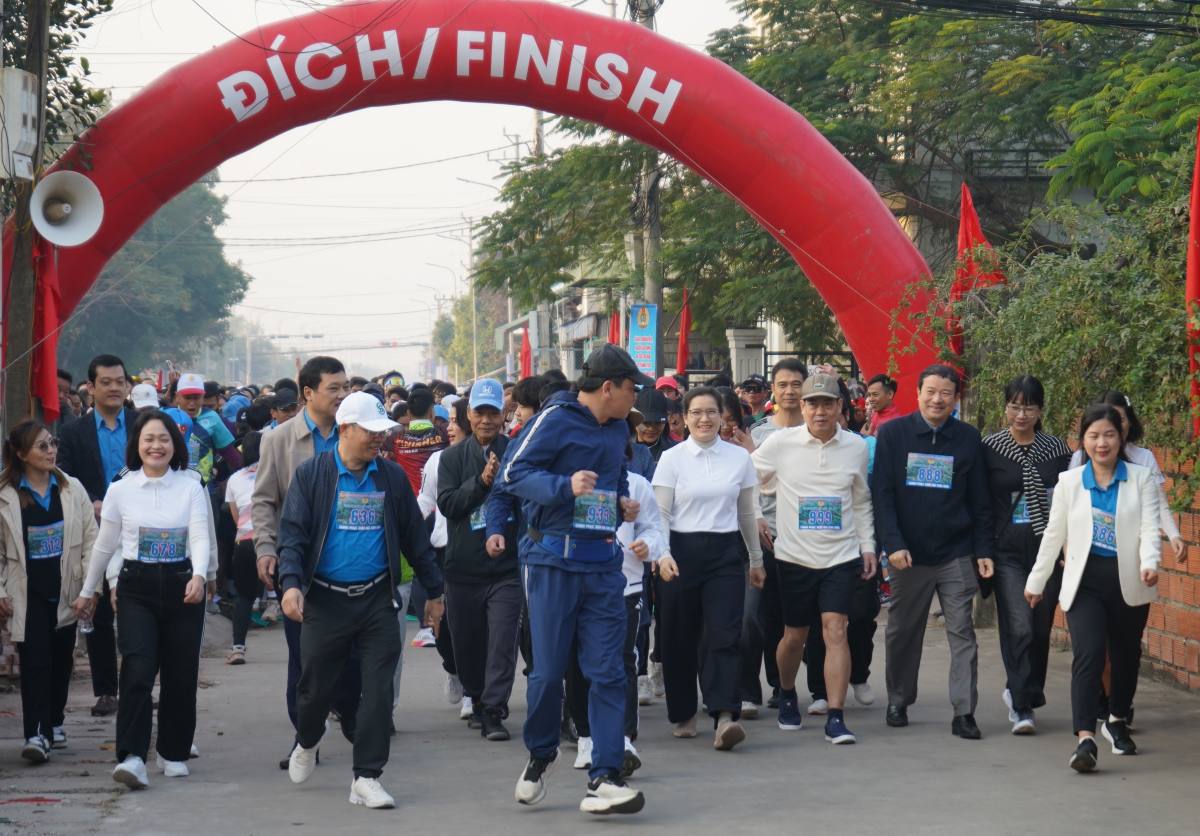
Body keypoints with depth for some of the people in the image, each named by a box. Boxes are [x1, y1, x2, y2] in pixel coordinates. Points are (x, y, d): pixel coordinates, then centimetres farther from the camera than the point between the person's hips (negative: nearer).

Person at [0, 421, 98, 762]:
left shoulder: (72, 489, 2)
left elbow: (91, 540, 2)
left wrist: (88, 589, -4)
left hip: (65, 591, 3)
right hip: (28, 593, -3)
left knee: (61, 660, 11)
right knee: (35, 661, -10)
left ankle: (54, 722, 28)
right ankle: (36, 734, -13)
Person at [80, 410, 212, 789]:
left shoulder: (191, 487, 1)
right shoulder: (120, 490, 3)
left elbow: (201, 537, -9)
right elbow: (105, 546, 13)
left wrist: (199, 576, -27)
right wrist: (88, 590, 20)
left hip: (182, 586, 1)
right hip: (136, 588, -1)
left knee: (180, 675, 6)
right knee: (137, 672, -14)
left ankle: (174, 753, 22)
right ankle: (131, 757, -19)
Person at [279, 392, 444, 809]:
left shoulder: (392, 477, 6)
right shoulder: (311, 475, -2)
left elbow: (414, 536, 13)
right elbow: (292, 535, -6)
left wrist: (434, 590, 16)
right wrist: (291, 583, -21)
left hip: (377, 599, 2)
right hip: (325, 599, -2)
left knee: (378, 691, -3)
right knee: (316, 687, 8)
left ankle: (366, 777, 5)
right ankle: (306, 743, 40)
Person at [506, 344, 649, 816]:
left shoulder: (618, 429, 15)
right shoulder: (556, 419, -8)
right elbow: (513, 474, -13)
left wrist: (623, 502, 10)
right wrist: (566, 486, -27)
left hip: (603, 563, 6)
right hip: (553, 559, -6)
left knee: (607, 671, -2)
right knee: (549, 669, 0)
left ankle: (603, 780, -3)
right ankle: (539, 757, 25)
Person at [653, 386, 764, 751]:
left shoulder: (739, 457, 7)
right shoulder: (672, 458, 1)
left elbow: (746, 513, 16)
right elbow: (660, 513, -1)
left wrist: (756, 559, 21)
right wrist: (662, 554, -16)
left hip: (725, 553, 1)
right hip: (682, 552, -1)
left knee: (724, 635, -11)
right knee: (680, 637, 5)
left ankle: (725, 717, -21)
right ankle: (683, 714, 20)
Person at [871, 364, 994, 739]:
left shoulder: (969, 439, 4)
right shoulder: (893, 434, 0)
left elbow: (980, 501, 8)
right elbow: (881, 493, -2)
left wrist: (983, 550, 2)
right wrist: (892, 544, -11)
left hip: (956, 554, 0)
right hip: (908, 554, 0)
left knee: (962, 632, -4)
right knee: (902, 632, 10)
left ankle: (964, 712, -3)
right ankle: (898, 702, 26)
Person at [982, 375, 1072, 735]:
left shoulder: (1057, 449, 7)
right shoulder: (990, 449, -1)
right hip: (1008, 552, -3)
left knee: (1041, 627, 8)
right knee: (1018, 628, -12)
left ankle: (1021, 694, 27)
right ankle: (1022, 705, -5)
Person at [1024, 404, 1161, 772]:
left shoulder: (1141, 478, 2)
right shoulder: (1070, 482, 6)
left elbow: (1150, 527, -8)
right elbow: (1053, 535, 12)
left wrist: (1150, 563, -26)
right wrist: (1037, 580, 15)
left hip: (1129, 583, 1)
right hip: (1085, 582, -1)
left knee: (1126, 656, 13)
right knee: (1088, 655, -17)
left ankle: (1117, 722, 38)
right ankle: (1085, 738, -24)